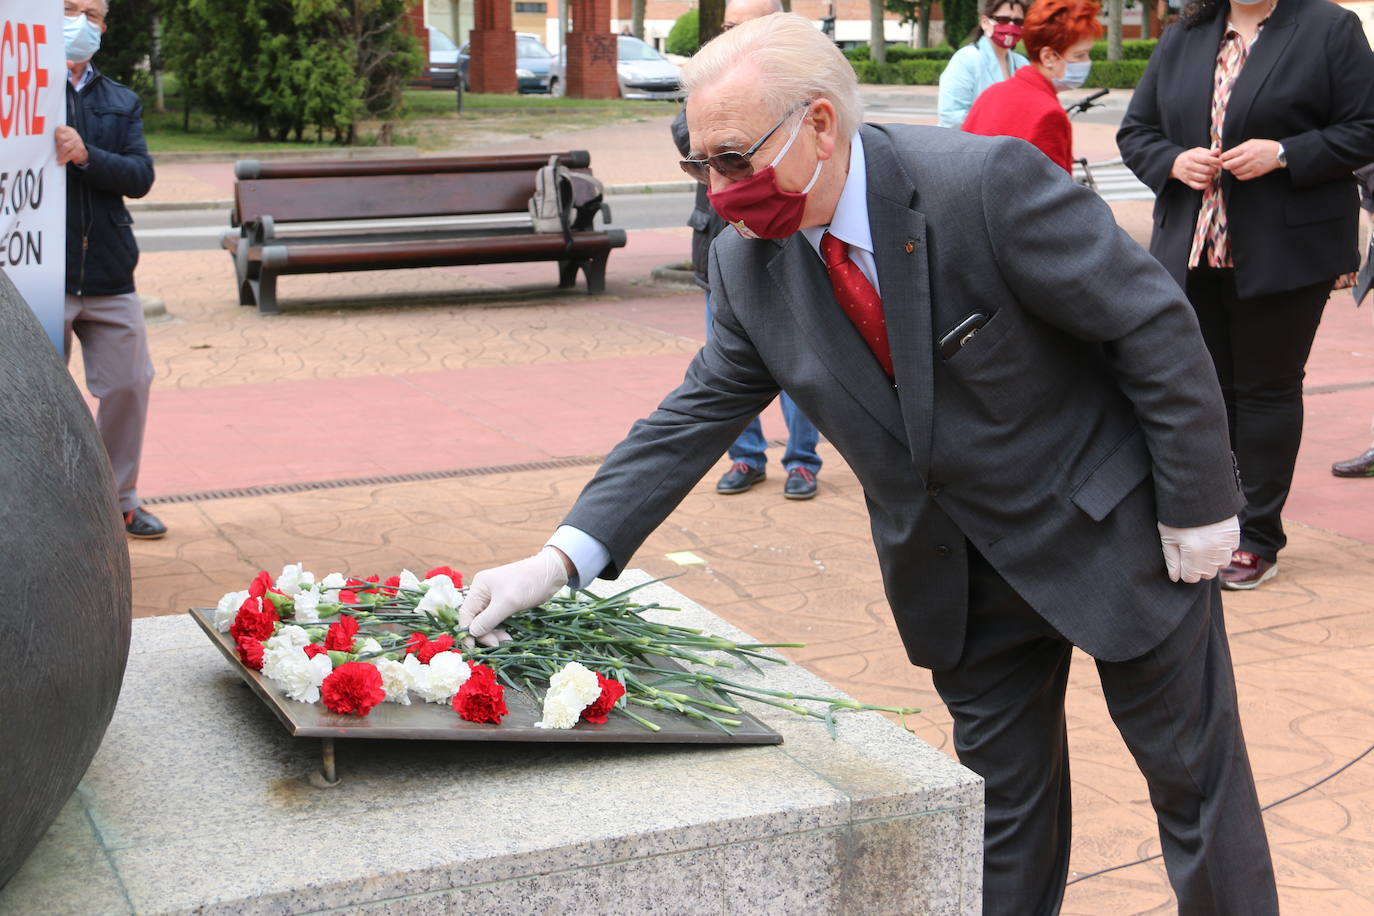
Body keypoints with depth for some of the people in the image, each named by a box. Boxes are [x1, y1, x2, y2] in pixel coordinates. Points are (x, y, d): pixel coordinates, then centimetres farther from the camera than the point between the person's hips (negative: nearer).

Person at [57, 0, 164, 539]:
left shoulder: (122, 103, 13)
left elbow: (141, 176, 0)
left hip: (109, 276, 4)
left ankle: (118, 500, 24)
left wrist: (85, 155, -16)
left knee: (129, 383, 8)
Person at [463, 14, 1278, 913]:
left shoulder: (984, 182, -27)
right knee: (1002, 792, 15)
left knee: (1194, 773, 11)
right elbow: (697, 416, -5)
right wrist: (560, 558, -15)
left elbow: (1154, 325, -20)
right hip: (956, 573, 5)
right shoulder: (748, 263, -9)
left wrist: (1197, 503, -14)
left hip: (1113, 527, -4)